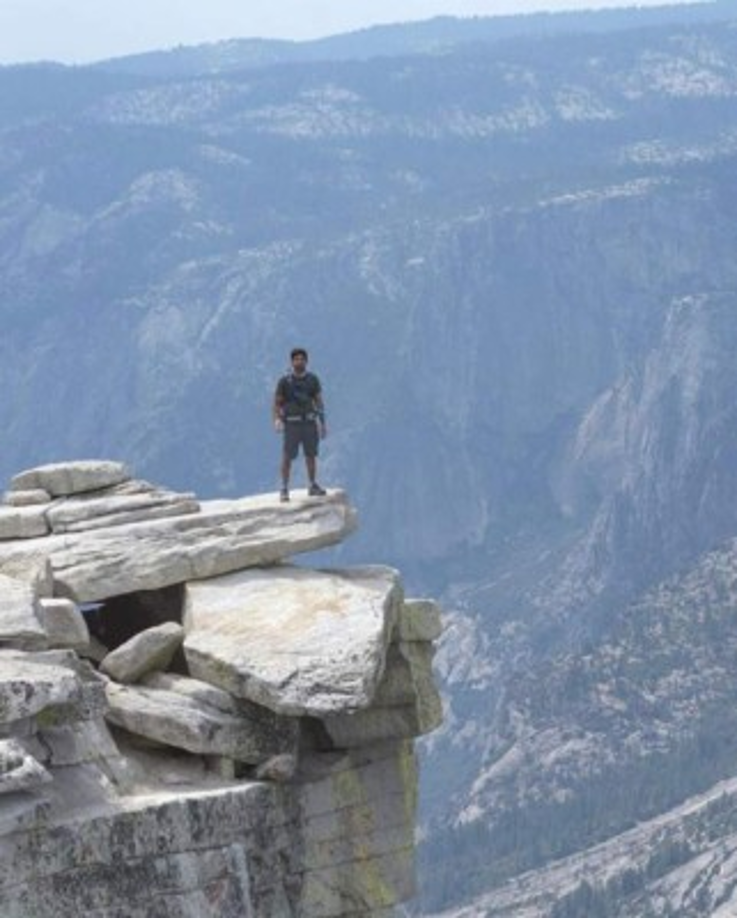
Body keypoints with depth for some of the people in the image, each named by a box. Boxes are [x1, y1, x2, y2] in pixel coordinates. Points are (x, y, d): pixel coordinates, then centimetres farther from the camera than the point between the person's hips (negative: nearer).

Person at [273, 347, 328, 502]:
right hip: (291, 423, -3)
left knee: (311, 455, 8)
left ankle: (313, 486, 19)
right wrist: (277, 419, -17)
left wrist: (322, 423, 8)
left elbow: (319, 401, 11)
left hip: (309, 421, 3)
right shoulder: (285, 381, -3)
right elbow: (277, 403, -1)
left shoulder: (312, 380, 6)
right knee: (287, 456, -5)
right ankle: (284, 489, -1)